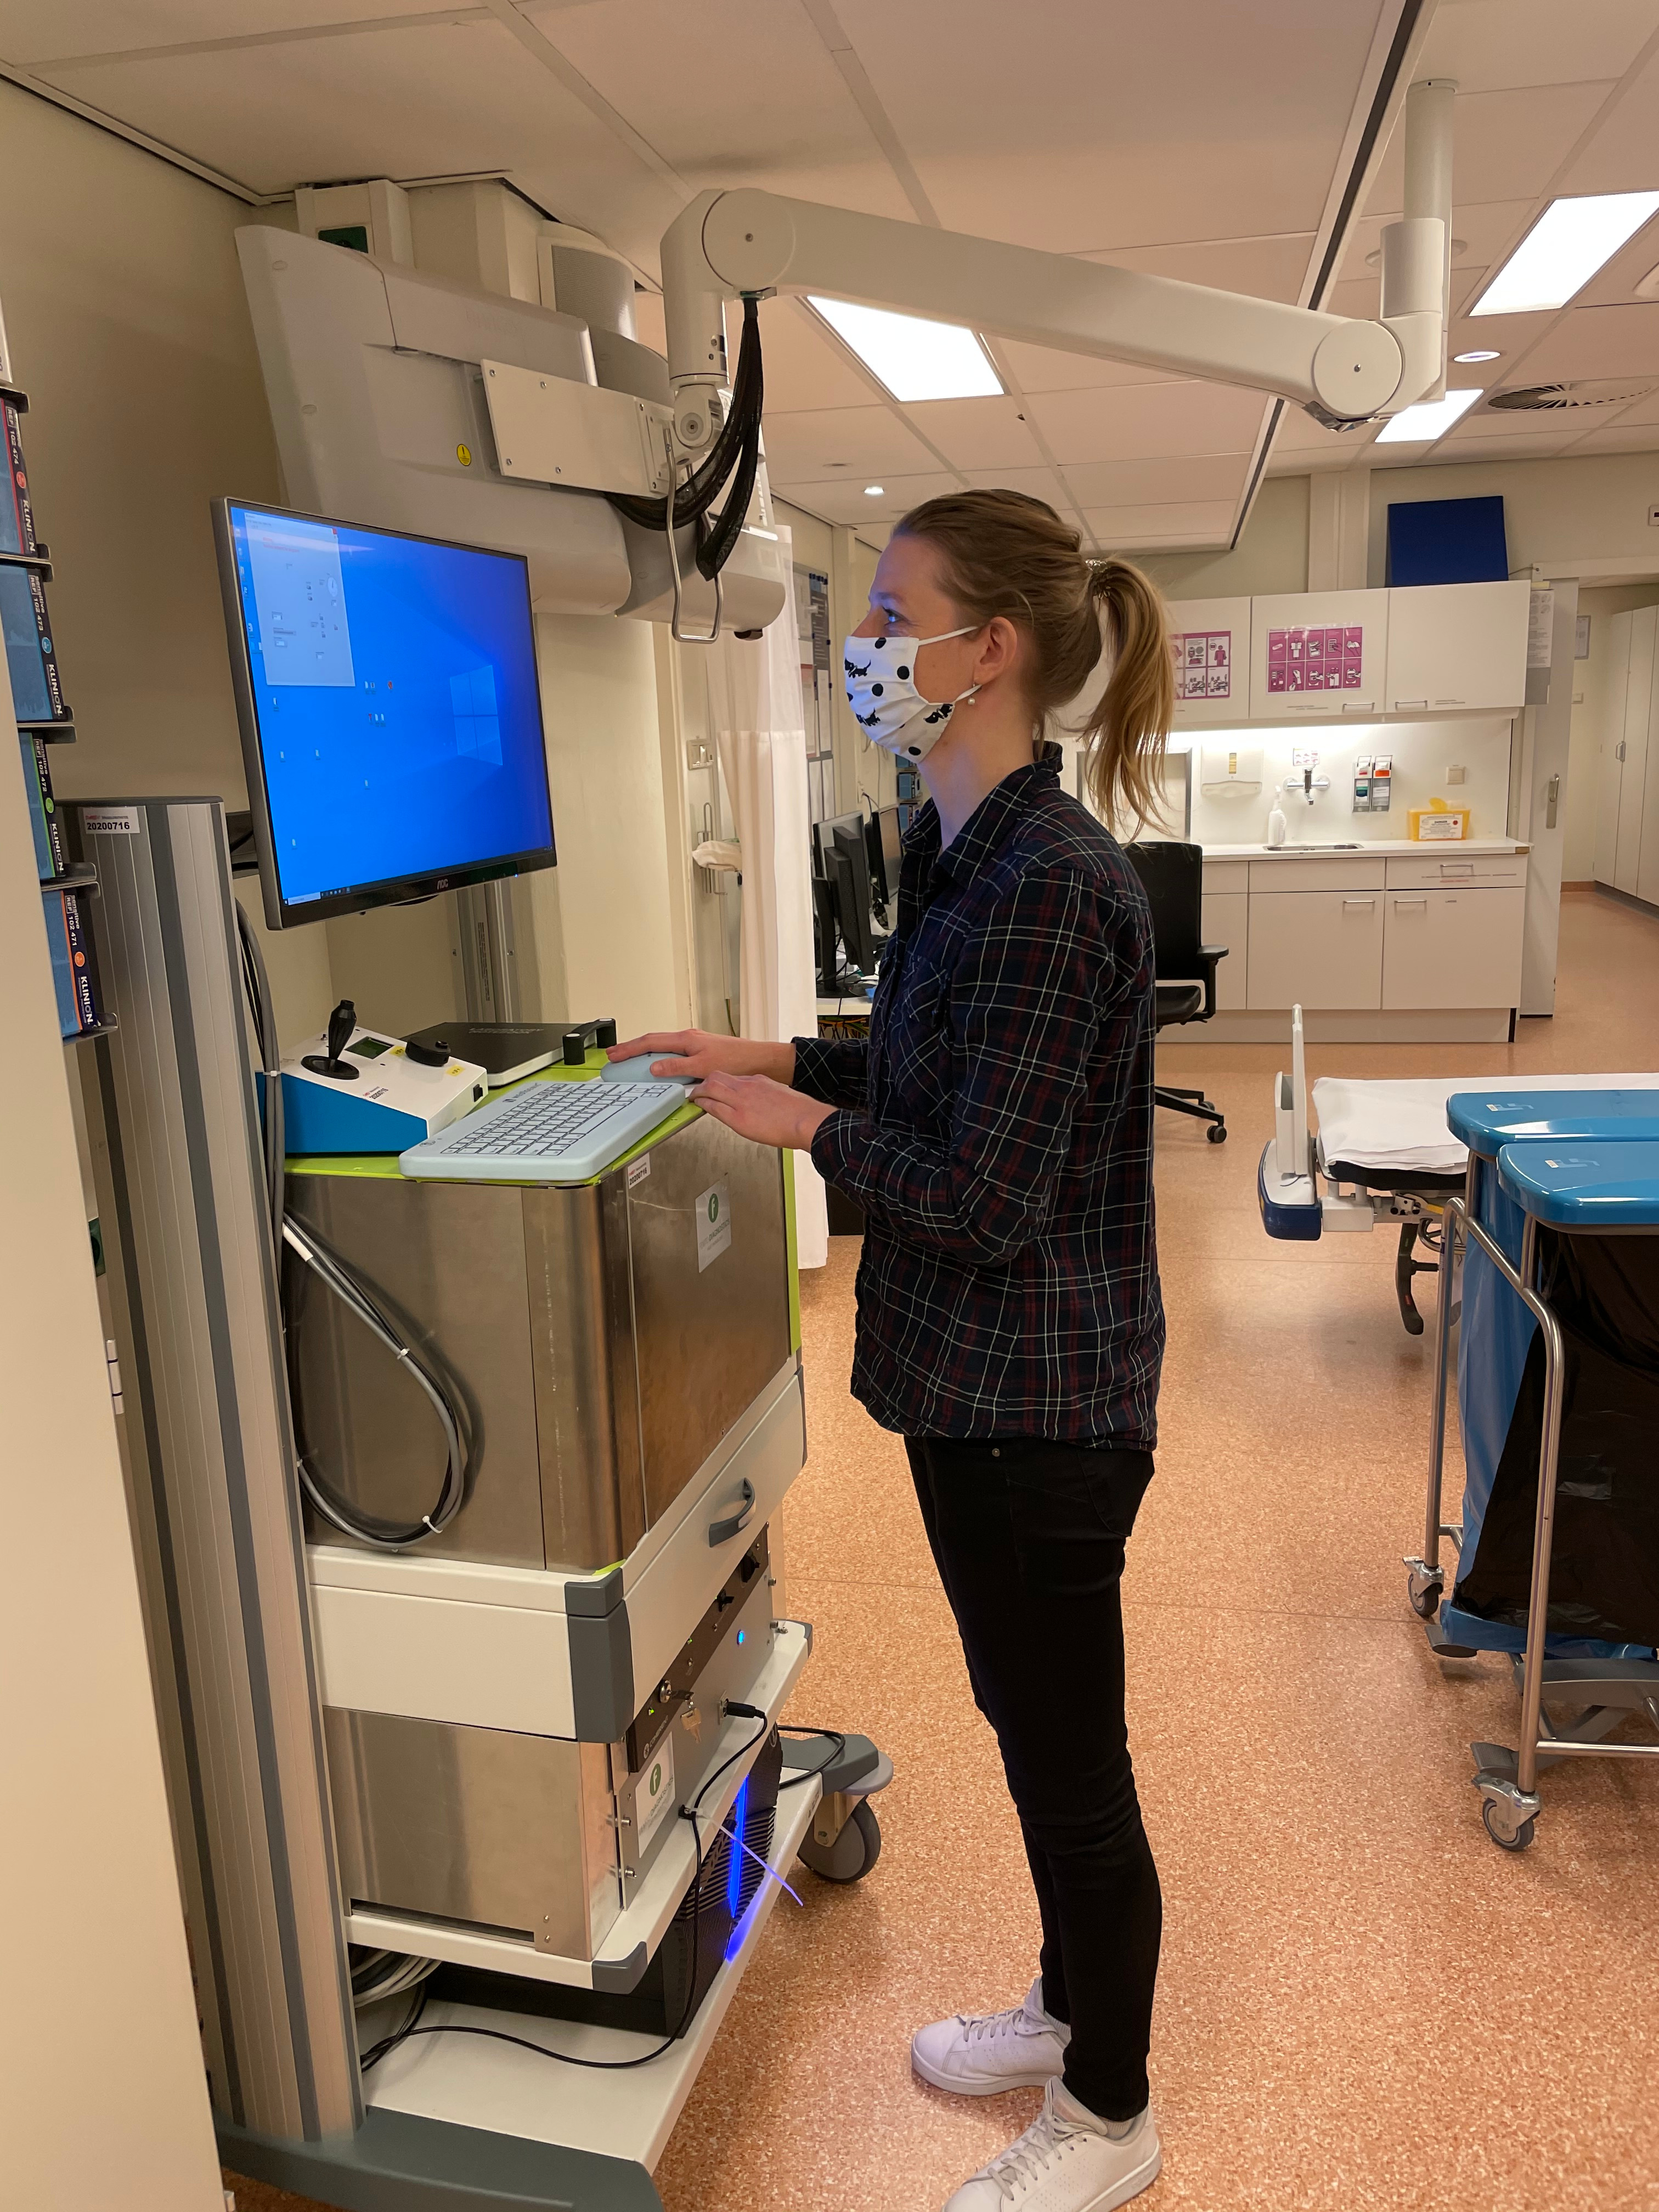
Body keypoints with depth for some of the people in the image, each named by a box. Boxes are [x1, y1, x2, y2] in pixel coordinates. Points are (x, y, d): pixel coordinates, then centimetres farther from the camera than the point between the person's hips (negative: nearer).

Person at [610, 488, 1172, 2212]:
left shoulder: (1046, 884, -25)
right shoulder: (964, 850, 6)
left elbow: (984, 1190, -24)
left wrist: (799, 1121, -12)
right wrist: (777, 1056, 7)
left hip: (1035, 1397, -9)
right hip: (980, 1378, 9)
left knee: (1067, 1751, 11)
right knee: (1034, 1722, 25)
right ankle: (1071, 2006, 49)